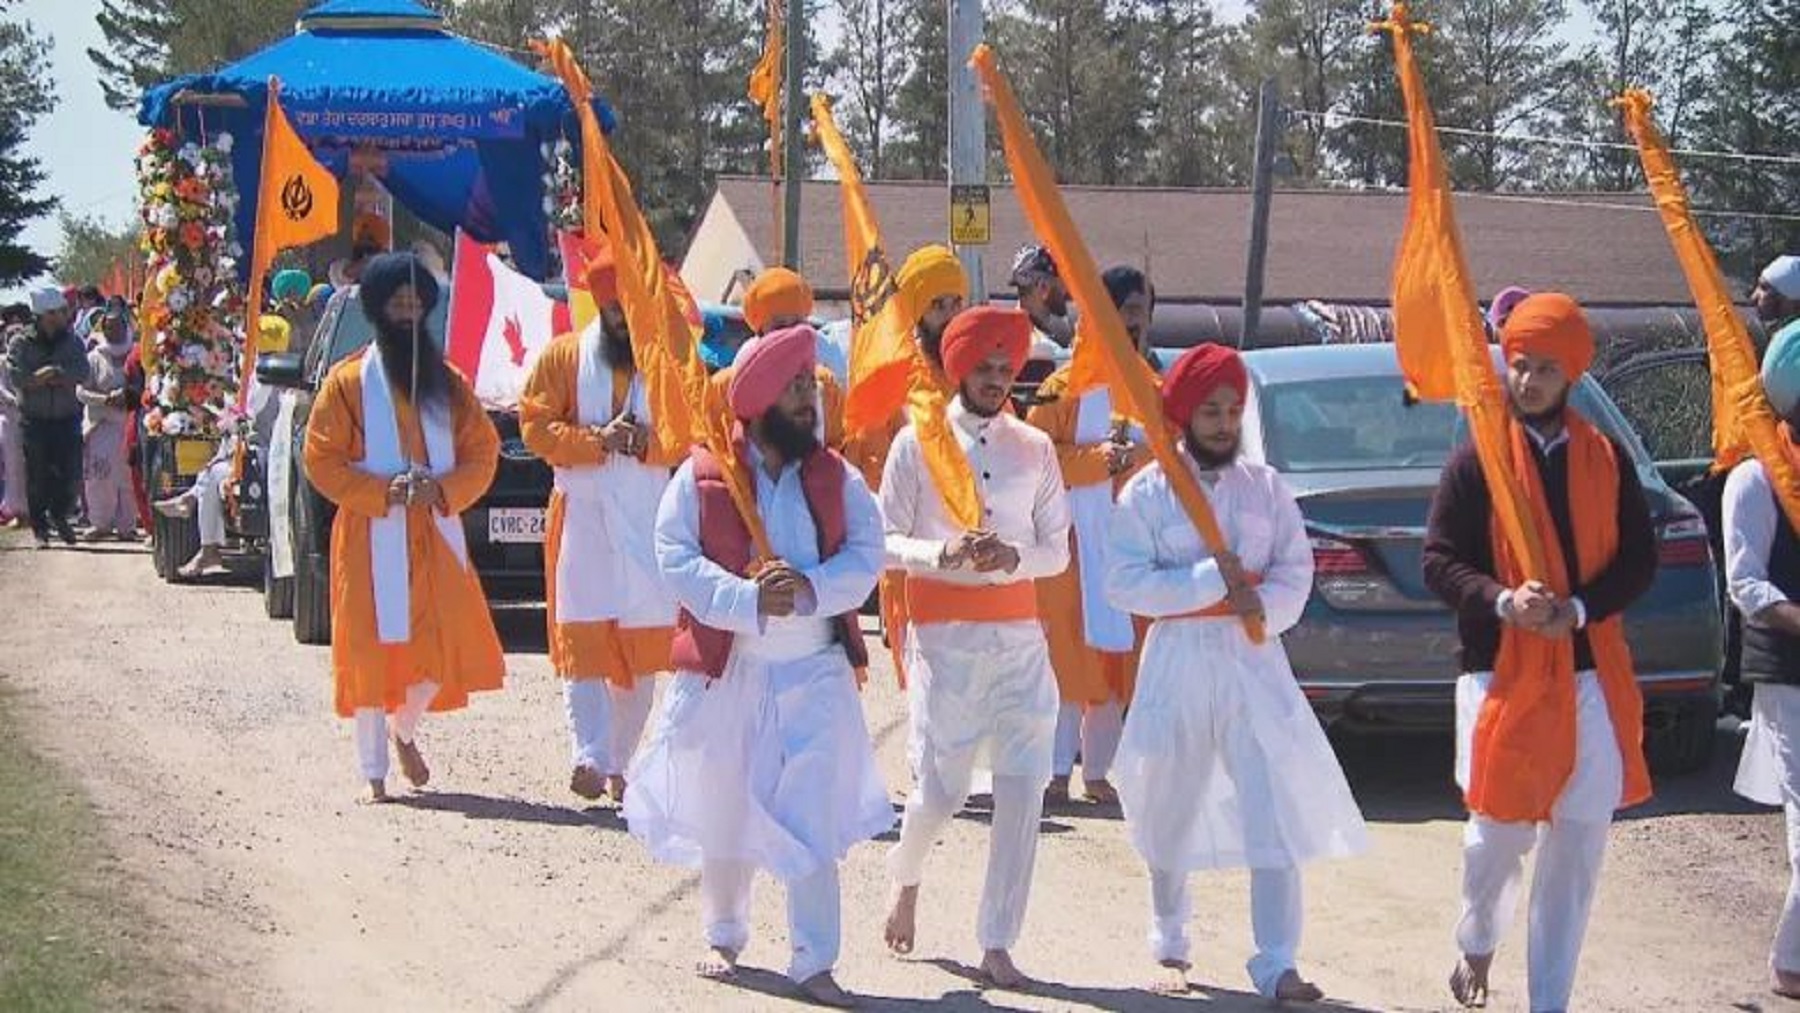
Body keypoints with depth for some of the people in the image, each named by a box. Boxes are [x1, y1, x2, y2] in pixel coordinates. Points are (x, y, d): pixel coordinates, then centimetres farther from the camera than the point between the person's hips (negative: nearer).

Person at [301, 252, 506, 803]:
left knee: (444, 644, -1)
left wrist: (444, 489, -10)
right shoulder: (349, 381, 0)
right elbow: (321, 459, -4)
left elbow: (482, 451, 9)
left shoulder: (448, 382, 10)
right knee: (373, 650, -3)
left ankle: (404, 729, 29)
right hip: (371, 536, -3)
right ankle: (374, 774, 7)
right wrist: (382, 491, -16)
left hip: (436, 533, 3)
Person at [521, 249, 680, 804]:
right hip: (582, 515, -1)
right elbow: (535, 426, 1)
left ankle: (619, 765, 12)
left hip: (651, 522, 1)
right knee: (582, 638, -12)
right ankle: (591, 757, -20)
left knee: (643, 649, 3)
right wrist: (598, 440, -12)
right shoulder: (563, 357, 7)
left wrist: (646, 443, -12)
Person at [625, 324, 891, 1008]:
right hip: (726, 667, -1)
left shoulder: (836, 478, 5)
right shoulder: (702, 475, -2)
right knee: (724, 812, 12)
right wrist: (748, 598, -21)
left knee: (812, 819, -5)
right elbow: (675, 556, -9)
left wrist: (811, 587, -20)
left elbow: (866, 556, -2)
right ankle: (724, 937, 33)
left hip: (815, 670, 1)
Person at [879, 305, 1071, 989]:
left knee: (1022, 789, -5)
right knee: (941, 787, -1)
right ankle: (906, 879, 33)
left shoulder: (1035, 449, 9)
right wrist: (944, 554, -19)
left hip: (1019, 637, 3)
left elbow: (1057, 549, 9)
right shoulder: (916, 444, 1)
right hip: (944, 637, -3)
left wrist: (1014, 556, -12)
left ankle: (997, 946, 1)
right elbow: (886, 543, 0)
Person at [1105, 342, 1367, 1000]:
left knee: (1276, 815, -9)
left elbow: (1296, 569, 6)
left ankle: (1277, 966, -9)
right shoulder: (1148, 491, -1)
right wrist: (1211, 580, -15)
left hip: (1255, 659, 1)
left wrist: (1264, 604, -15)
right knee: (1172, 814, 11)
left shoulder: (1265, 488, 7)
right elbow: (1123, 582, -9)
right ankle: (1170, 949, 31)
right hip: (1178, 658, -1)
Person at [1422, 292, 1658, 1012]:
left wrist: (1577, 609, -12)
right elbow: (1440, 562, -2)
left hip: (1591, 676, 2)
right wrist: (1502, 601, -20)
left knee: (1578, 845, 1)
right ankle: (1476, 948, 33)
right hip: (1502, 674, -2)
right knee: (1497, 832, 2)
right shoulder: (1477, 462, 0)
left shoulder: (1607, 461, 6)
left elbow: (1638, 562, 6)